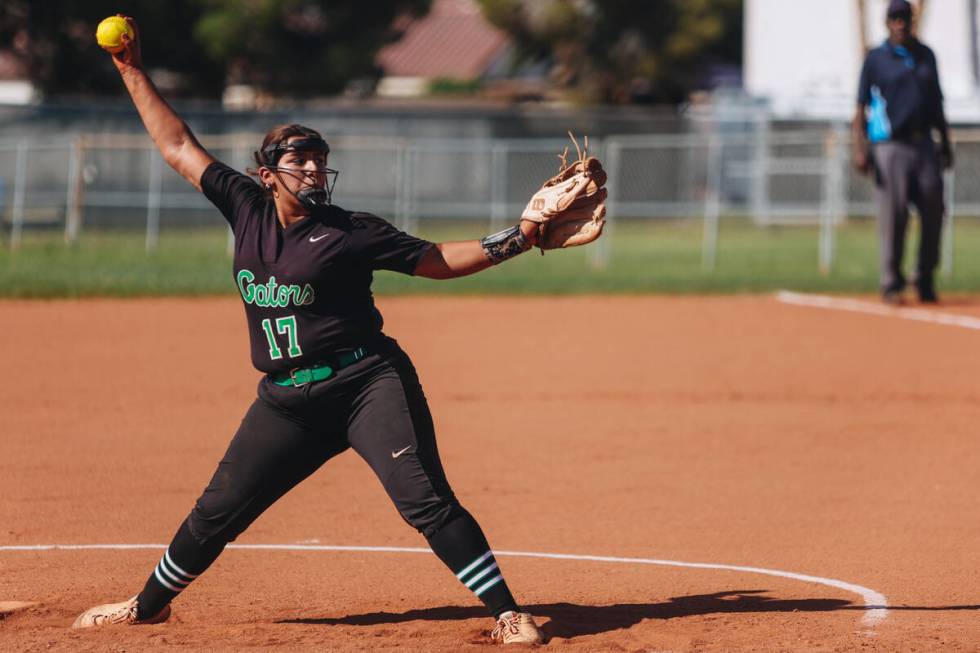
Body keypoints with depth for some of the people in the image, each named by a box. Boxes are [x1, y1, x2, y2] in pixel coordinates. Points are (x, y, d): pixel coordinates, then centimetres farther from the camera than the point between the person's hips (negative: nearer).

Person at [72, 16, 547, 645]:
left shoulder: (350, 232, -4)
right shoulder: (248, 208, 7)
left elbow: (439, 260, 1)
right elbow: (179, 147, 14)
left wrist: (519, 238, -9)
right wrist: (133, 72, 15)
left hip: (367, 383, -4)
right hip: (287, 399, 4)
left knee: (425, 499, -17)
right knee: (219, 510, 10)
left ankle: (508, 612, -15)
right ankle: (150, 605, 30)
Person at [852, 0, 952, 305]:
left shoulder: (925, 56, 15)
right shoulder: (876, 59, 2)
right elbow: (860, 108, -2)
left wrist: (945, 143, 17)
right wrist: (860, 149, -12)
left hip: (924, 144, 4)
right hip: (890, 145, -4)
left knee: (933, 213, 0)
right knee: (893, 215, -8)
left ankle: (926, 282, 13)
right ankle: (891, 284, 0)